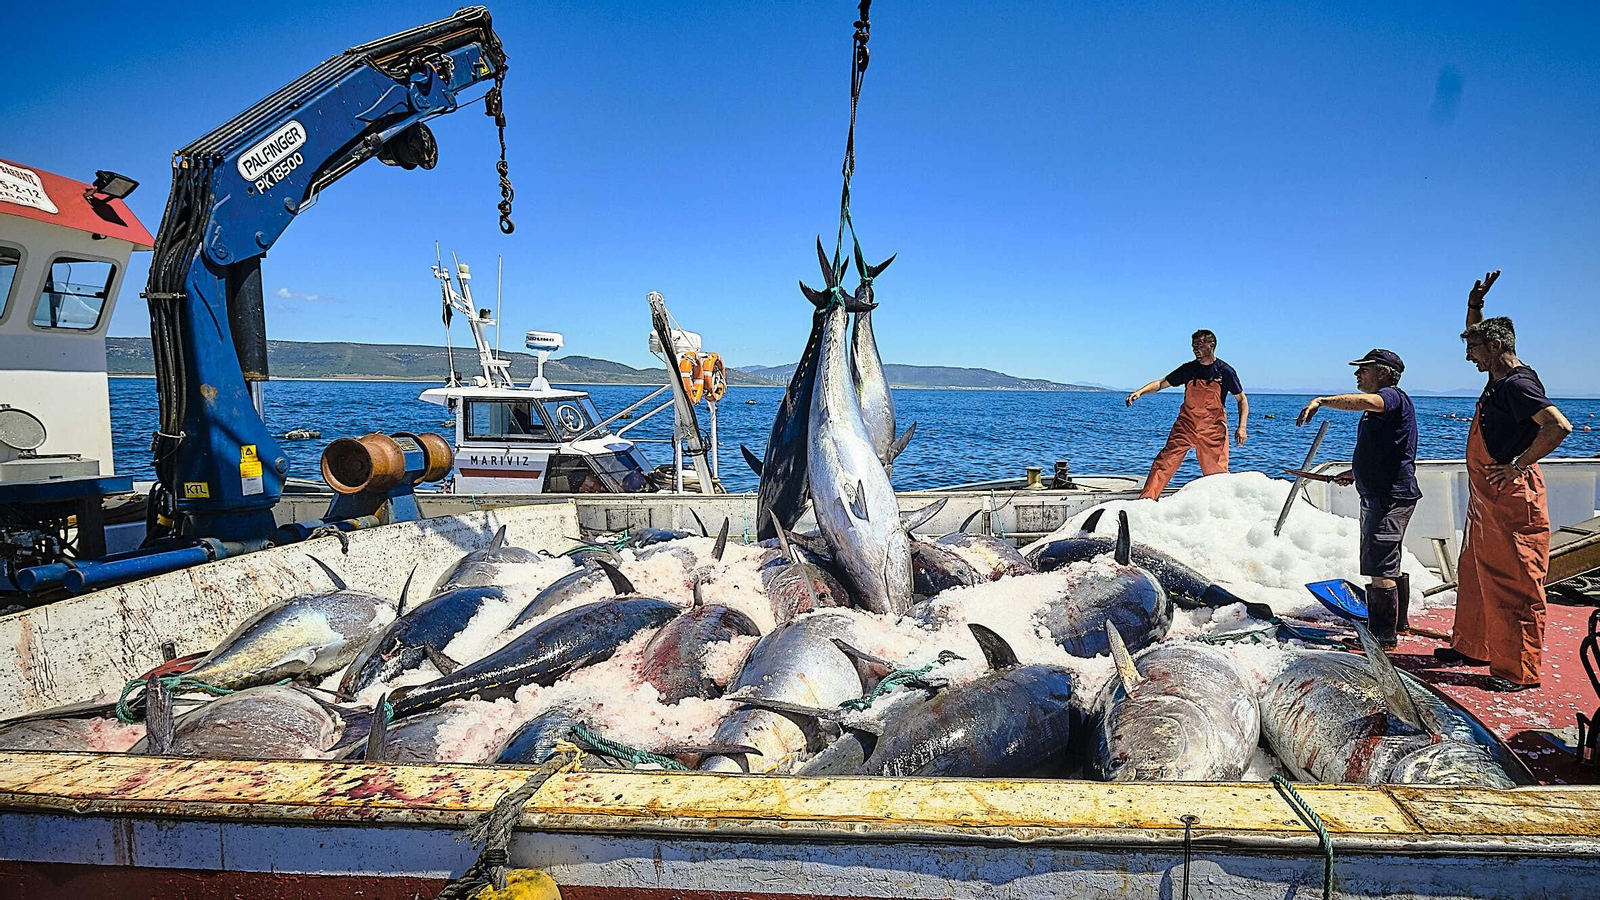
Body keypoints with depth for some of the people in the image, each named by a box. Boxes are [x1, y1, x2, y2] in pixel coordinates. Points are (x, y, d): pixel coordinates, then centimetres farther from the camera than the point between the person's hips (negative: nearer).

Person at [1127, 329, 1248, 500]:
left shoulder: (1225, 371, -4)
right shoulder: (1188, 369, 1)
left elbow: (1242, 399, 3)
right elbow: (1161, 383, 7)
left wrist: (1242, 427, -8)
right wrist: (1140, 392, -12)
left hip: (1213, 429, -2)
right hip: (1186, 425, 2)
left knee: (1217, 471, 0)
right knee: (1165, 462, -7)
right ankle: (1146, 499, -6)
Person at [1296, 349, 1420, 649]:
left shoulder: (1393, 396, -14)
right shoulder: (1378, 408, 19)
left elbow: (1364, 401, -38)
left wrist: (1321, 400, -39)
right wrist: (1357, 472, 24)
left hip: (1391, 497, -11)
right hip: (1377, 495, 11)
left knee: (1379, 568, -9)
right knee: (1388, 565, 22)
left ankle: (1384, 636, -3)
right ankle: (1397, 622, 36)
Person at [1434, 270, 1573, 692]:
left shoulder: (1518, 384, -17)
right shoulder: (1499, 377, 12)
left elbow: (1559, 426, -31)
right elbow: (1481, 334, 32)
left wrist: (1517, 466, -23)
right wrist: (1475, 304, 17)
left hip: (1511, 498, -10)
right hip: (1486, 498, 10)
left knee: (1515, 585, -4)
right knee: (1475, 575, 18)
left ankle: (1520, 670, 3)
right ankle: (1472, 646, 30)